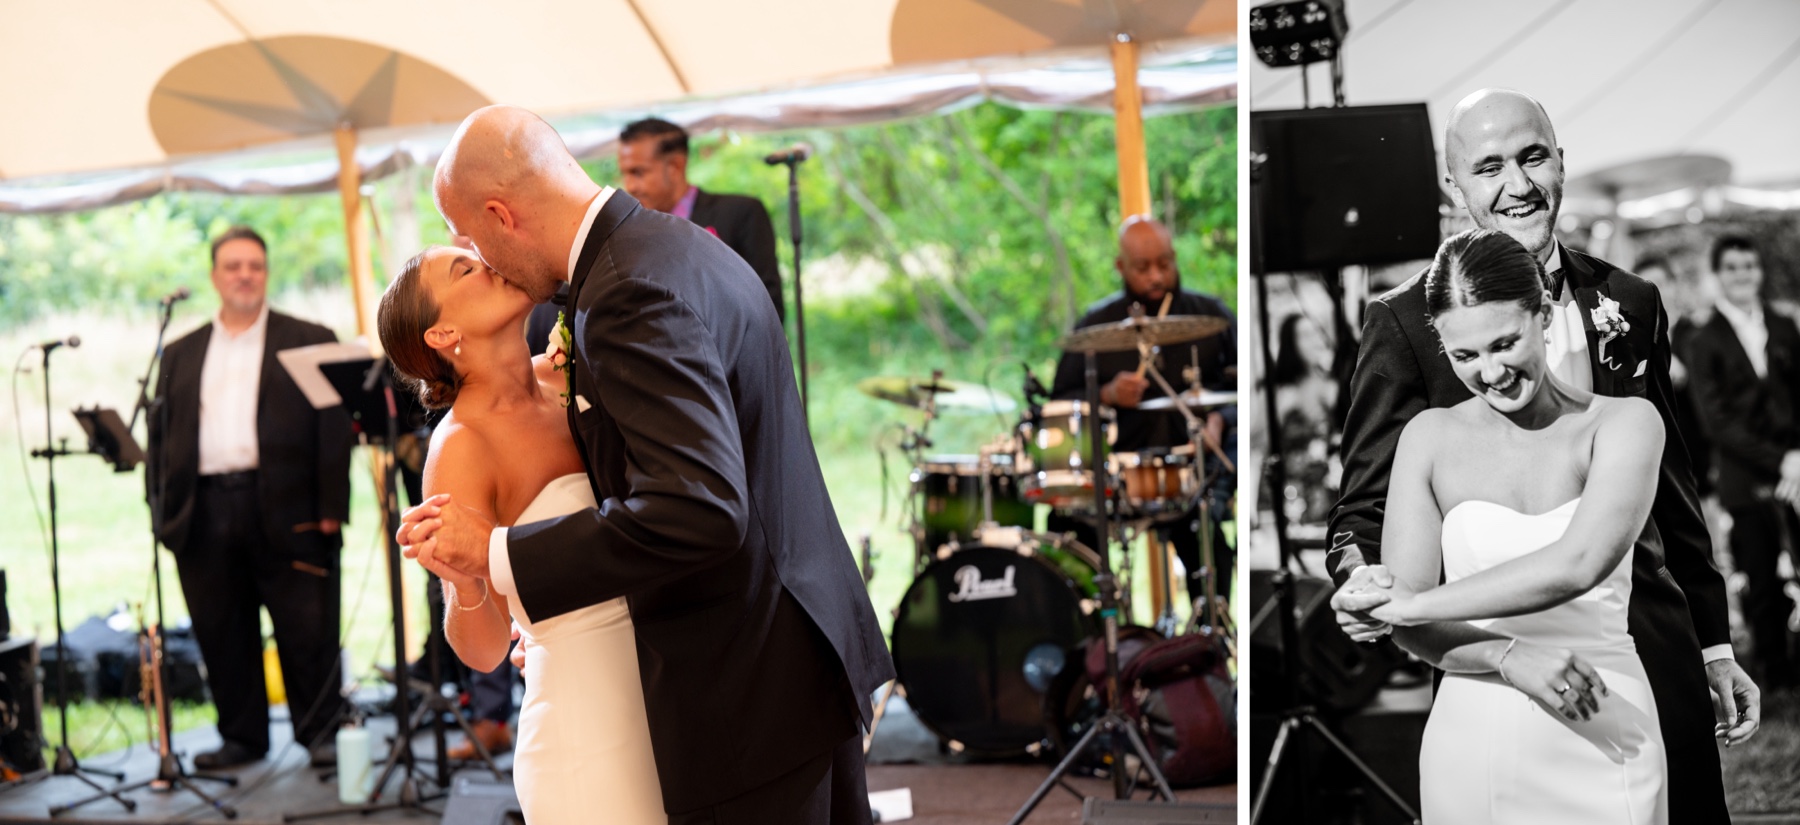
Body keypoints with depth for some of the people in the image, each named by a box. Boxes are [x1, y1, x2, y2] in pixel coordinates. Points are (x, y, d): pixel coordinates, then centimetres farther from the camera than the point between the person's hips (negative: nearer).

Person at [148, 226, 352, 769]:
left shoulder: (308, 342, 9)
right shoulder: (182, 354, 19)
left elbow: (334, 429, 2)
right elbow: (161, 434, 15)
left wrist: (330, 509, -8)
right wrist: (165, 510, 3)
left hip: (285, 508, -3)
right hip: (206, 513, 3)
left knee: (306, 630, -2)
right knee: (222, 633, 5)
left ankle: (320, 733, 8)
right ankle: (241, 737, 16)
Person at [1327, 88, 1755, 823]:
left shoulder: (1631, 304, 7)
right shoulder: (1405, 320, -6)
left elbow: (1670, 483, 14)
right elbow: (1367, 501, -5)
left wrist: (1713, 641, 15)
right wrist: (1362, 575, -27)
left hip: (1653, 648, 4)